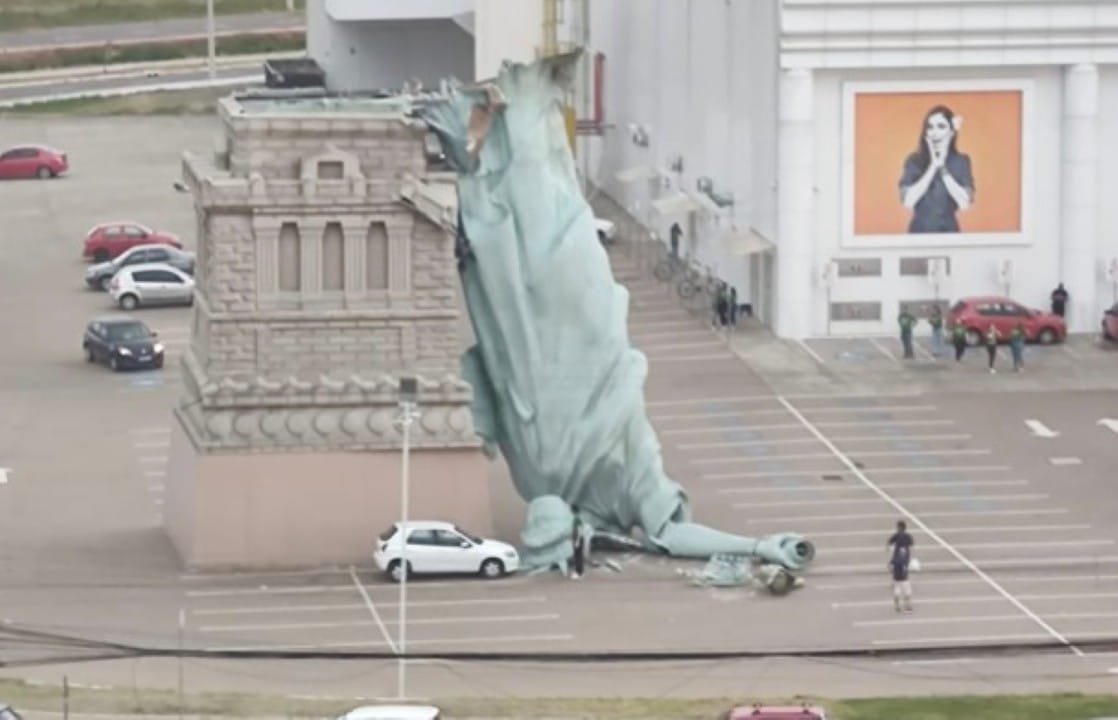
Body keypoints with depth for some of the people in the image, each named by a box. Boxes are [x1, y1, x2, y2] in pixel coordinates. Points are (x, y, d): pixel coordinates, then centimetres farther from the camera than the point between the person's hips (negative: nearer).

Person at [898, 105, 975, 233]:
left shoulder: (961, 162, 1)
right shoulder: (914, 161, 0)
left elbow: (965, 203, -10)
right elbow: (908, 201, -12)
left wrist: (943, 168, -12)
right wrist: (933, 166, -13)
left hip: (948, 231, 0)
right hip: (920, 231, 0)